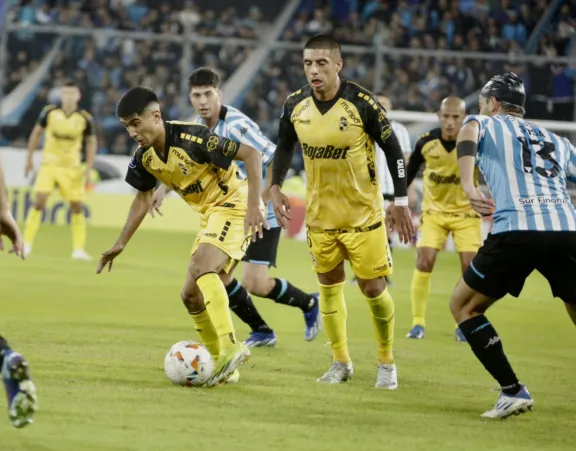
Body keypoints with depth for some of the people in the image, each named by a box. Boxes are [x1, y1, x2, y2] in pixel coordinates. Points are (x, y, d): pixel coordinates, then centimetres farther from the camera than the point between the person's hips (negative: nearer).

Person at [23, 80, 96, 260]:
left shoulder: (85, 119, -8)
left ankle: (79, 249, 8)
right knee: (39, 202, -11)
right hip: (49, 164, -1)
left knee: (77, 206, 0)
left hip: (72, 168, 1)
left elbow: (91, 142, 4)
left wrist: (88, 169, -4)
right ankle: (26, 244, -1)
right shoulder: (49, 112, -8)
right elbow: (36, 133, 6)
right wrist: (29, 158, 6)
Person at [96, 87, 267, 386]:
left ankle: (230, 347, -34)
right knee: (191, 295, 6)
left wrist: (254, 204, -32)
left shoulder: (191, 138, -25)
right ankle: (223, 367, 18)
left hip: (233, 204, -9)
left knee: (202, 266, -32)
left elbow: (251, 154, -24)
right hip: (209, 215, 9)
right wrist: (120, 244, 13)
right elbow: (144, 197, 17)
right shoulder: (144, 158, -1)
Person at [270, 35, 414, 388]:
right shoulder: (295, 105, -7)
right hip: (320, 213, 4)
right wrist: (276, 189, 1)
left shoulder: (363, 103, -20)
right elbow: (285, 146, 11)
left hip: (363, 213, -4)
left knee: (373, 288, -2)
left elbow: (393, 149, -10)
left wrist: (401, 202, -10)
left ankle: (387, 363, 17)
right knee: (330, 285, 11)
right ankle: (341, 362, 25)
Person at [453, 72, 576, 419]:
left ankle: (513, 391, 2)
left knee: (464, 305, 13)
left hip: (516, 231, -4)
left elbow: (469, 134, -7)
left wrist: (468, 186, -19)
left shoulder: (486, 123, 18)